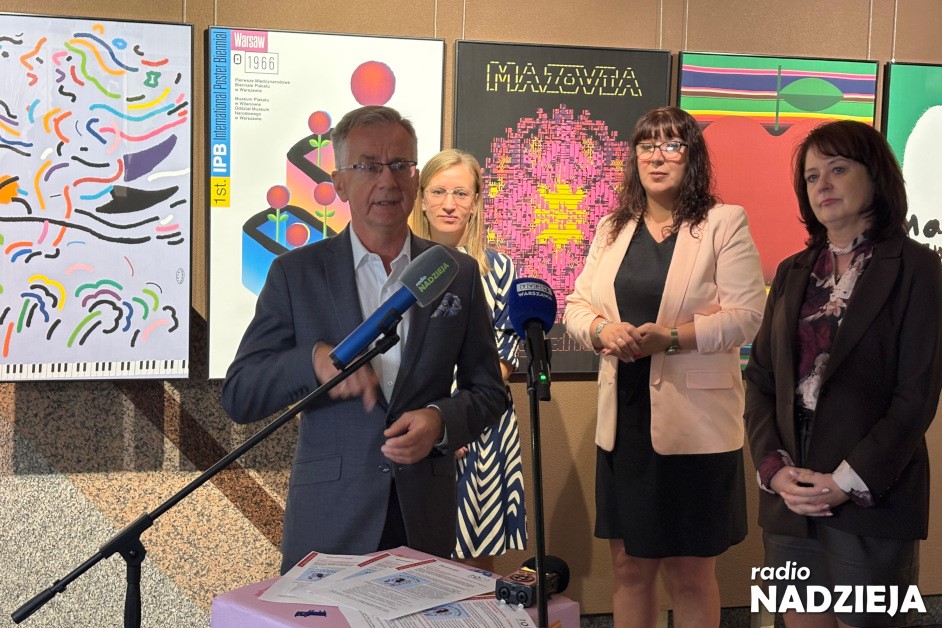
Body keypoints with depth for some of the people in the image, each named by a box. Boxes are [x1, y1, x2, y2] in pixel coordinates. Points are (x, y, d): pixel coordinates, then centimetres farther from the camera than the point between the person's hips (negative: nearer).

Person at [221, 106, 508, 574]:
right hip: (328, 521, -1)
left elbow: (488, 391, 9)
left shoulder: (458, 273, 5)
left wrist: (441, 421, -12)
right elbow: (238, 398, -4)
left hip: (424, 518, 2)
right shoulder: (296, 273, -1)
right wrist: (314, 359, -22)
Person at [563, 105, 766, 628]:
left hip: (695, 423, -5)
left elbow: (746, 315, -11)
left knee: (690, 576, 7)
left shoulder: (725, 223, -4)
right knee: (629, 568, 14)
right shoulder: (612, 229, 13)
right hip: (624, 422, 5)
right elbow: (576, 305, 11)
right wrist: (603, 330, -12)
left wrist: (671, 337, -23)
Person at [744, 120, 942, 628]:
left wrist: (848, 482, -15)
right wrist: (774, 468, -7)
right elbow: (760, 378, 7)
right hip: (789, 497, 4)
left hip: (871, 500, -4)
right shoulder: (793, 273, 11)